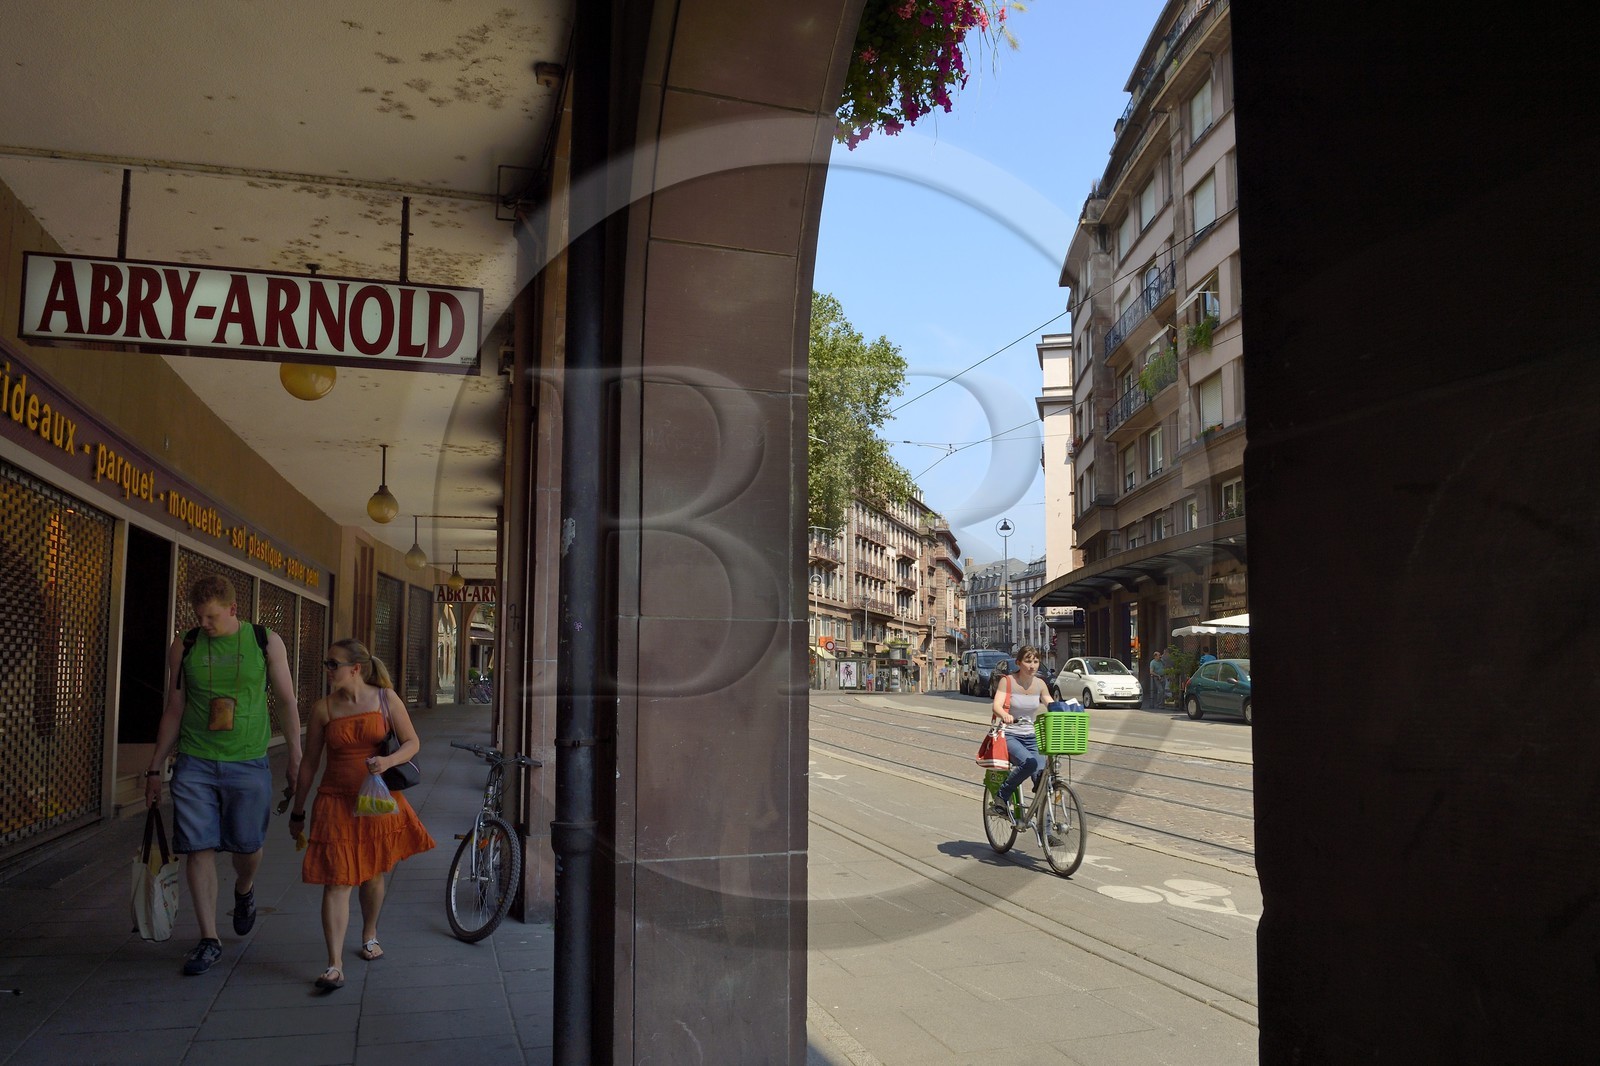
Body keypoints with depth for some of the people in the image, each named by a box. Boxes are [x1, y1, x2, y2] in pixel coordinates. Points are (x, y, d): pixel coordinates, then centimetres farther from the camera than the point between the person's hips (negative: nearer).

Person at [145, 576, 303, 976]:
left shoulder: (267, 642, 0)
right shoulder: (184, 648, 3)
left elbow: (286, 702, 5)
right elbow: (174, 711, 10)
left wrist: (295, 757, 4)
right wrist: (155, 768, 10)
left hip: (248, 763, -1)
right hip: (194, 765, 1)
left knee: (248, 845, 5)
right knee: (199, 849, 0)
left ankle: (244, 890, 39)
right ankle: (209, 939, 10)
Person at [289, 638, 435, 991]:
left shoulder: (386, 698, -2)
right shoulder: (322, 708, 0)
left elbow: (412, 743, 2)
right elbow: (309, 764, 7)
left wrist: (388, 761, -19)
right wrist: (297, 812, 11)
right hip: (337, 803, -1)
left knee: (373, 874, 16)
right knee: (336, 881, -8)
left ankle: (369, 935, 40)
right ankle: (335, 965, -8)